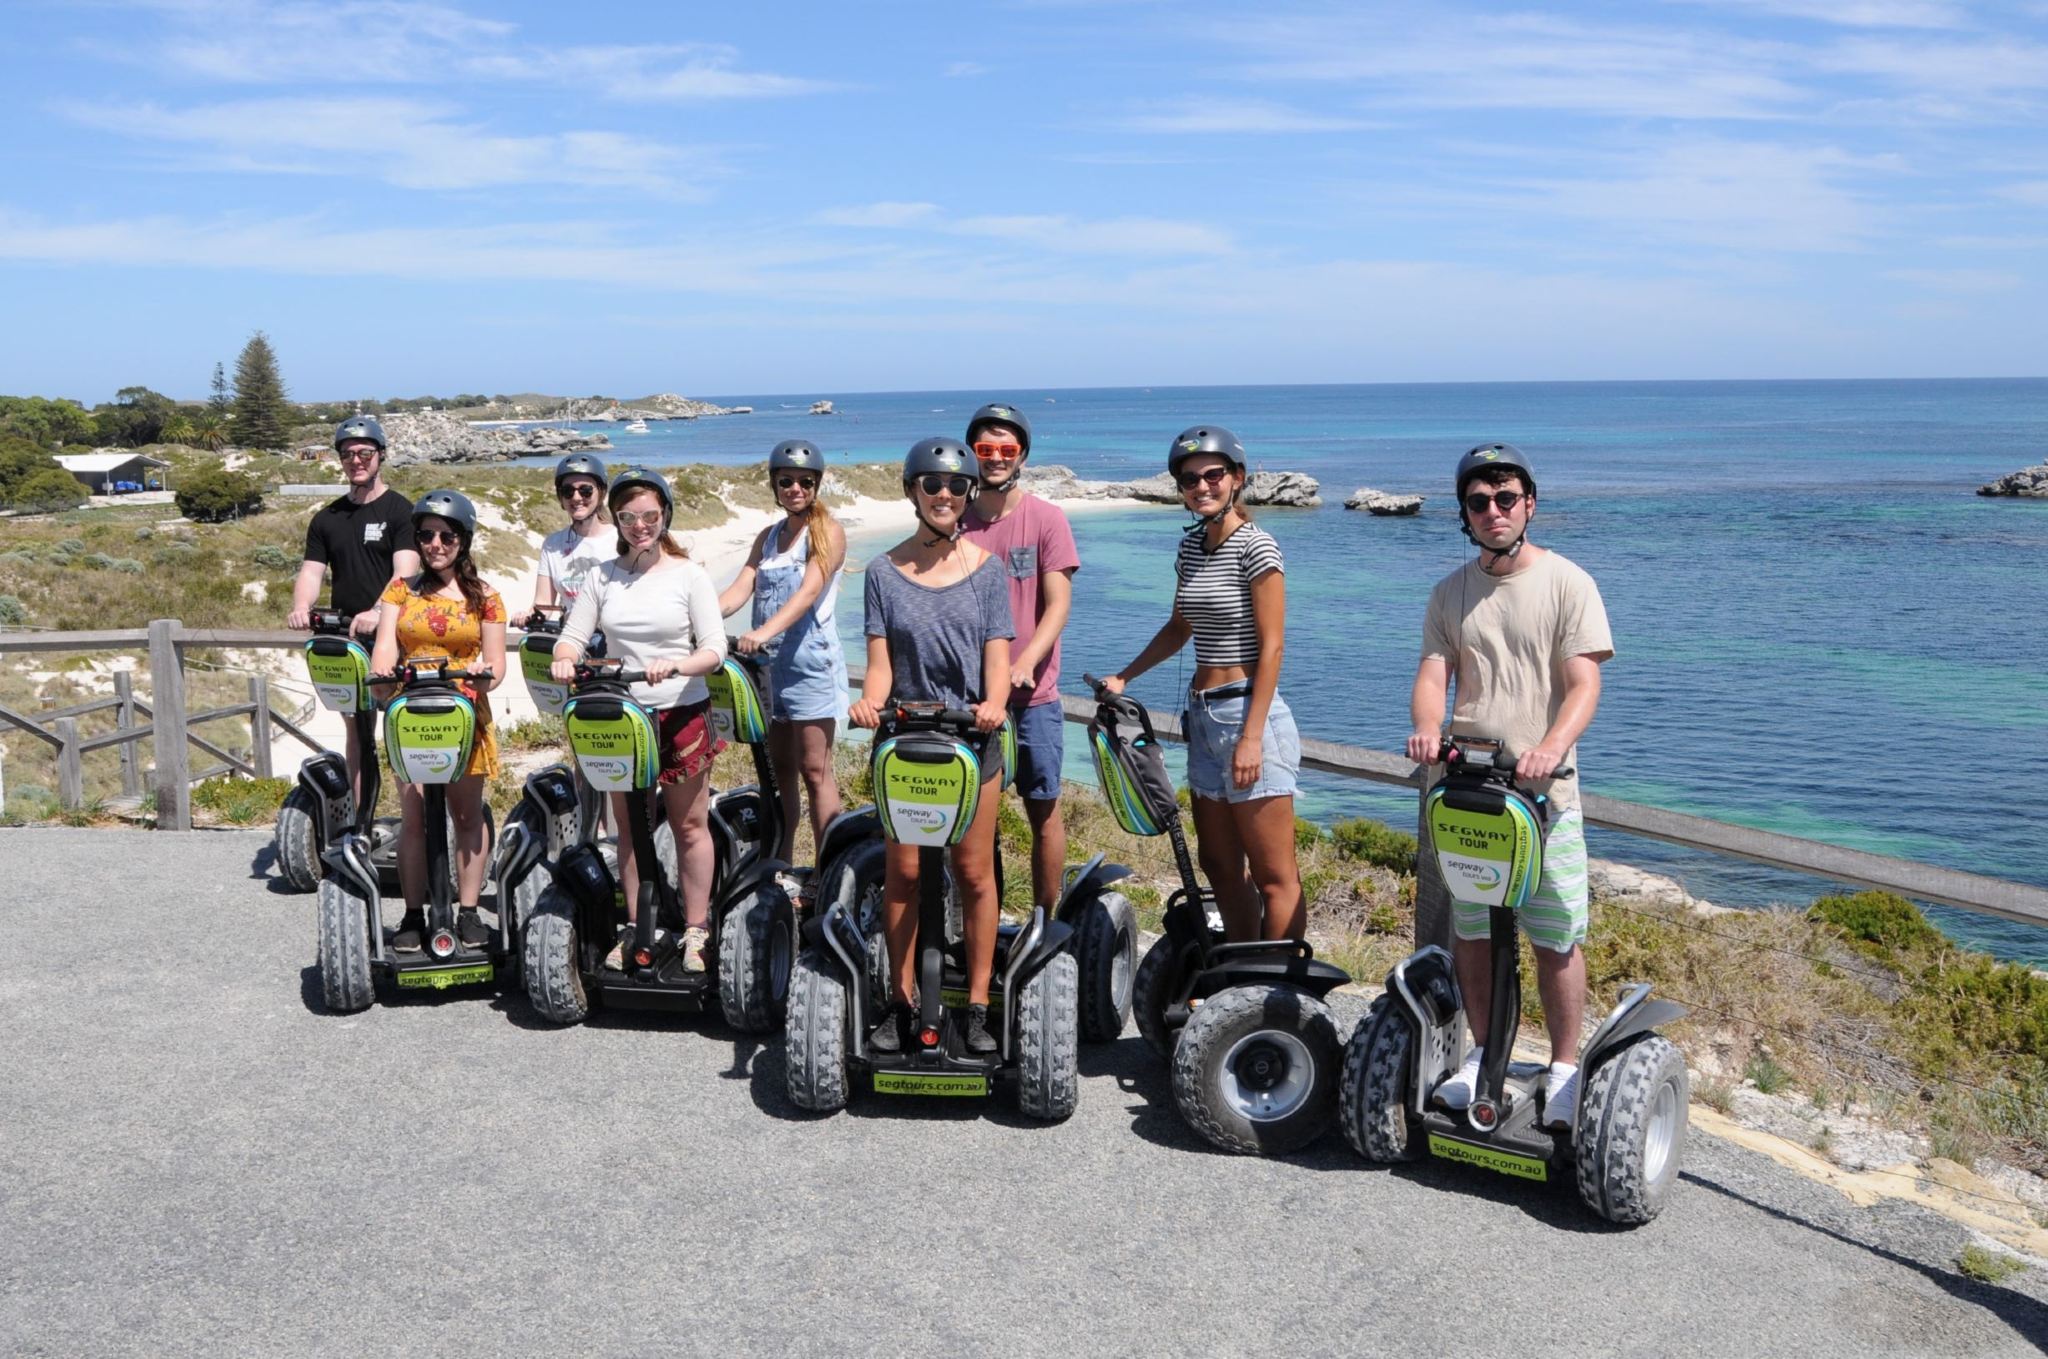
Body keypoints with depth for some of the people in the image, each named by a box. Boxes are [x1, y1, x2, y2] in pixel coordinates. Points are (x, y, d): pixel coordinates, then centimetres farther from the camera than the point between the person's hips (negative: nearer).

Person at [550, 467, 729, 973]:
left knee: (690, 825, 4)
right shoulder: (602, 577, 6)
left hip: (681, 714, -3)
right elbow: (573, 636, 2)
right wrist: (564, 659, -21)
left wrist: (676, 666, -28)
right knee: (629, 828, 11)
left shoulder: (688, 575, -3)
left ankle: (695, 931, 14)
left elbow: (714, 650, -9)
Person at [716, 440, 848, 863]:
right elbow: (740, 589, 5)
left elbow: (808, 591, -19)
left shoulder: (827, 532, -4)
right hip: (767, 662, 6)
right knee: (779, 768, 10)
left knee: (813, 769, -5)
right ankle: (780, 867, 17)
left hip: (810, 660, -6)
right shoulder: (768, 537, 15)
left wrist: (765, 631, -35)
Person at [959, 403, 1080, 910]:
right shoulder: (957, 522, 4)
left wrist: (1025, 662, -23)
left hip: (1032, 695, -2)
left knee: (1042, 810, 5)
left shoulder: (1046, 518, -3)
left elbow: (1058, 605, -8)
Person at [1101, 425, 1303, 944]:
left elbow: (1271, 647, -14)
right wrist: (1123, 677, 18)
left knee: (1274, 875, -3)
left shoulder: (1255, 546, -11)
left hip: (1249, 712, -8)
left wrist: (1252, 737, -18)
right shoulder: (1191, 545, 11)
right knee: (1218, 865, 12)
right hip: (1203, 715, 8)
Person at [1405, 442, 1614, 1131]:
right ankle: (1484, 1053, 26)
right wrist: (1427, 729, -22)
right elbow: (1433, 674, 1)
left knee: (1557, 938, 0)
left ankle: (1564, 1067, 15)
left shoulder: (1567, 583, -2)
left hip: (1544, 789, -3)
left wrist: (1552, 746, -30)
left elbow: (1584, 685, -10)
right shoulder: (1450, 592, 10)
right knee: (1470, 931, 10)